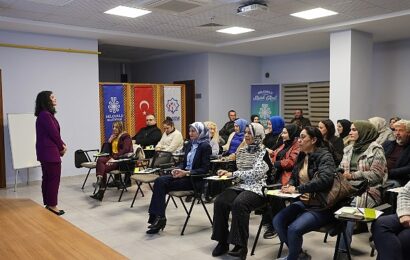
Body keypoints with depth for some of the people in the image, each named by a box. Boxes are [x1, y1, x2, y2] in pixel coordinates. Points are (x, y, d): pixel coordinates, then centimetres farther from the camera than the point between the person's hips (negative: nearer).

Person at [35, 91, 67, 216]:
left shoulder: (46, 114, 15)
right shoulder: (45, 115, -16)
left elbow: (54, 133, 13)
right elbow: (54, 133, -16)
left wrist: (62, 145, 0)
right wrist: (62, 147, -2)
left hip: (47, 151, 10)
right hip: (50, 151, -10)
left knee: (48, 178, 13)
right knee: (54, 178, -4)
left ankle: (48, 204, 21)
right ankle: (52, 205, 3)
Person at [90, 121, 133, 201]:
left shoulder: (125, 136, -3)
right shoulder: (113, 136, 19)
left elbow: (125, 150, -17)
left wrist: (114, 158, -23)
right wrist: (109, 141, 1)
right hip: (113, 157, 7)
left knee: (104, 168, -26)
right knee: (100, 160, -25)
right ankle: (99, 180, -39)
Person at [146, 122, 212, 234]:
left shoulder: (205, 146, -9)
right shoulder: (190, 144, 14)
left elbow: (205, 169, -14)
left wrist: (187, 173, -21)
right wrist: (178, 169, -3)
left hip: (195, 179, -7)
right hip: (184, 174, 7)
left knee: (162, 184, -20)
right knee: (159, 181, -18)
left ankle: (159, 217, -12)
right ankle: (158, 217, -20)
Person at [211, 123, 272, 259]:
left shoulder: (263, 152, -5)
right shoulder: (242, 150, 15)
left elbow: (255, 173, -16)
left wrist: (233, 174, -12)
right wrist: (228, 173, 2)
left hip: (257, 188, -6)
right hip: (241, 185, 6)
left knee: (239, 203, -36)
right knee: (219, 201, -20)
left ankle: (241, 246, -26)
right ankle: (222, 241, -10)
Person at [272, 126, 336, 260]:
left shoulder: (325, 156, -15)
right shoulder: (302, 156, 8)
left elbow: (324, 179, -31)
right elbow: (294, 176, 20)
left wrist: (297, 189, -26)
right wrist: (290, 186, -4)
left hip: (322, 206, -8)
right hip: (303, 202, 8)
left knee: (294, 229, -25)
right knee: (277, 221, -7)